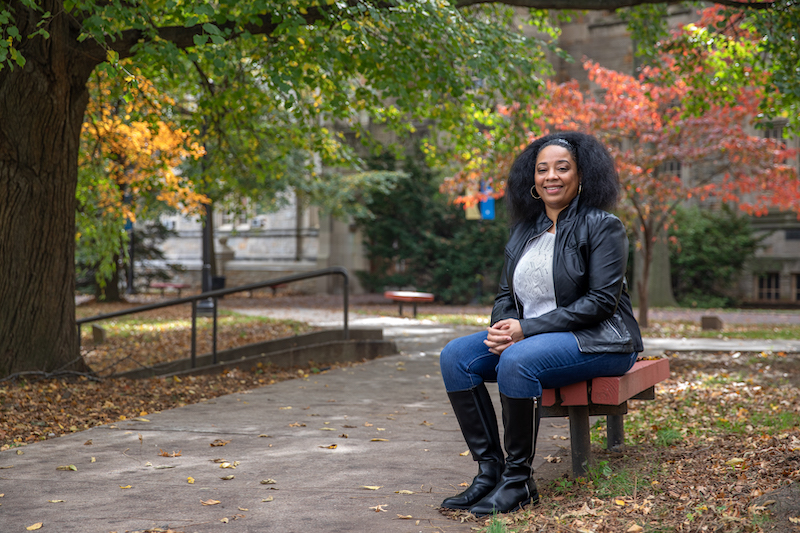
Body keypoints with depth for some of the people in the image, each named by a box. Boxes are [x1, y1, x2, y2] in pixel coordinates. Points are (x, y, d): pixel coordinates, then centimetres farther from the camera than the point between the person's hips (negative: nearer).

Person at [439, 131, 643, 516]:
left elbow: (601, 300, -16)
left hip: (597, 341, -7)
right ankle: (489, 469, -10)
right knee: (455, 356, -11)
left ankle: (519, 481, -19)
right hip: (529, 337, 7)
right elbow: (506, 292, 16)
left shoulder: (601, 226, -7)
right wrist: (502, 326, -10)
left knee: (517, 361, -34)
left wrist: (527, 329, -21)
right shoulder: (524, 230, 14)